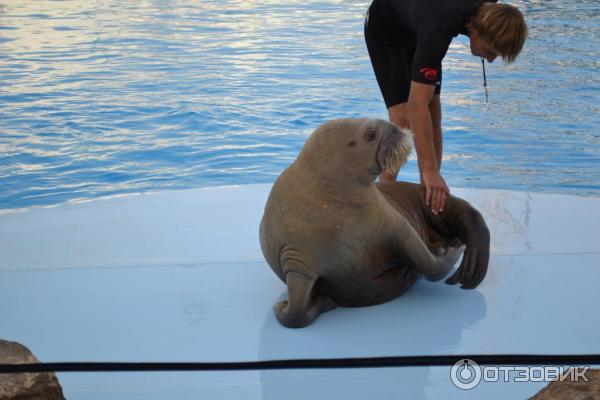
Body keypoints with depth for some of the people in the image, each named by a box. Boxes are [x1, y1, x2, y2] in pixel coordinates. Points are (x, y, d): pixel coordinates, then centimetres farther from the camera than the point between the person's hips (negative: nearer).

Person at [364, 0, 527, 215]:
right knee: (402, 119, -19)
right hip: (384, 32, -6)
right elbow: (417, 104, -49)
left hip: (416, 29, 7)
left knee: (434, 115, -1)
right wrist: (430, 170, -54)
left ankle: (430, 199, 5)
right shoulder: (438, 28, -44)